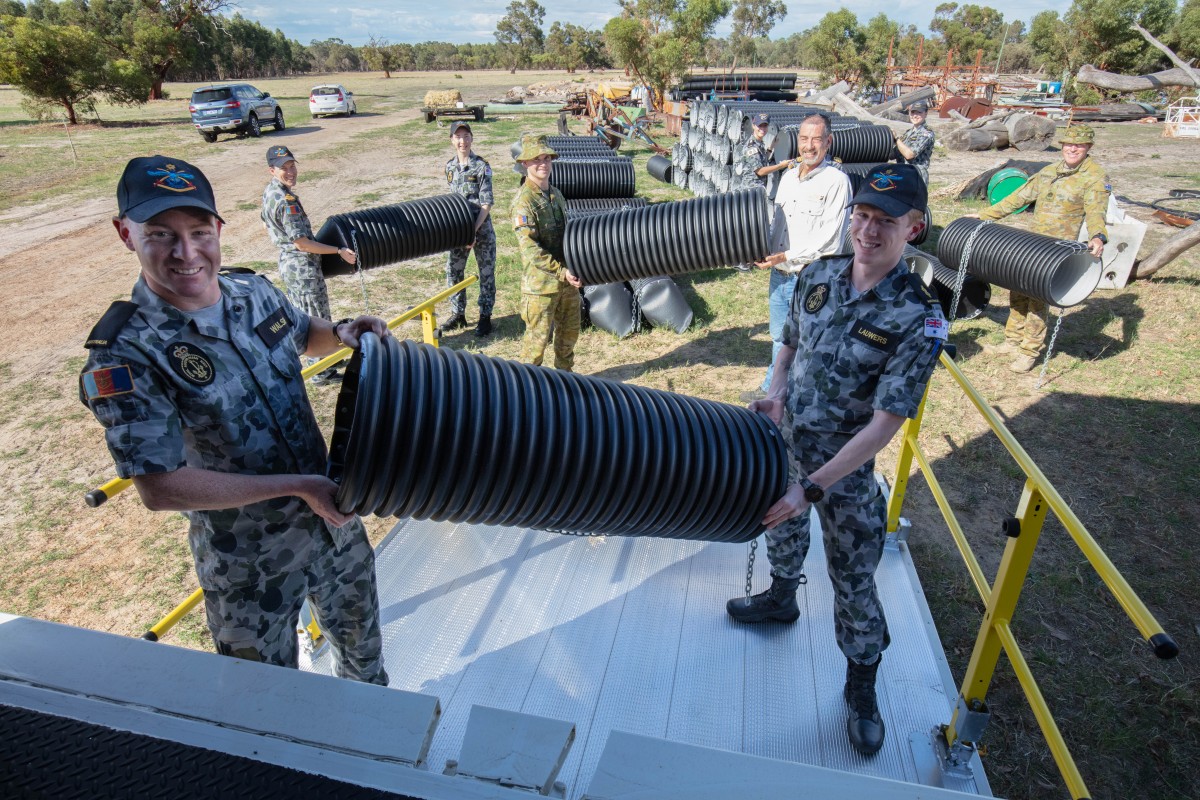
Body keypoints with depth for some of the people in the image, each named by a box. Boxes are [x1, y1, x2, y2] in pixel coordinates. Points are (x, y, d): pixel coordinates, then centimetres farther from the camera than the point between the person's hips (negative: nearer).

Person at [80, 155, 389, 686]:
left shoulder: (255, 293, -7)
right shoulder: (125, 357, -24)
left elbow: (303, 335, 15)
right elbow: (160, 488, -24)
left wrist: (341, 333, -8)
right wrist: (298, 486, -23)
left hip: (333, 513, 6)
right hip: (250, 562, -5)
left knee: (360, 636, 30)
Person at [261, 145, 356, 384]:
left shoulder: (269, 192, 7)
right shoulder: (287, 200, -24)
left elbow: (267, 226, 21)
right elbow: (302, 243, -24)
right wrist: (339, 251, -21)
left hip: (287, 261, 10)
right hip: (303, 267, -10)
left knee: (299, 316, 20)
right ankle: (321, 372, 10)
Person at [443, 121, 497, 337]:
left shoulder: (481, 167, -10)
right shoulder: (450, 167, 6)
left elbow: (487, 204, -13)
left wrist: (474, 230, -21)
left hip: (481, 227, -5)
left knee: (486, 273, 4)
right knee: (453, 271, 9)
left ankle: (485, 317, 15)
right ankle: (458, 314, 24)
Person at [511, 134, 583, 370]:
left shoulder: (556, 195, 11)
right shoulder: (523, 201, -16)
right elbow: (529, 248, -23)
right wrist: (562, 272, -26)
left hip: (568, 279, 8)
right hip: (541, 283, -8)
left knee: (569, 332, 18)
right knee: (538, 337, 1)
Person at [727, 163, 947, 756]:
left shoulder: (918, 319, -22)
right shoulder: (817, 275, -7)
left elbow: (884, 425, -24)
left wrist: (812, 487, -28)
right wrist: (776, 392, -11)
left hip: (845, 464, -5)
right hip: (783, 441, 5)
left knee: (853, 577, 7)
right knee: (782, 526, 27)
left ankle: (861, 687, 31)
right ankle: (781, 597, 57)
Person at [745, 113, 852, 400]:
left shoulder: (837, 181, -12)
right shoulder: (788, 176, 11)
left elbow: (829, 238, -18)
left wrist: (786, 256, -20)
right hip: (779, 274, 7)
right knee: (779, 336, 21)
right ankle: (772, 388, 38)